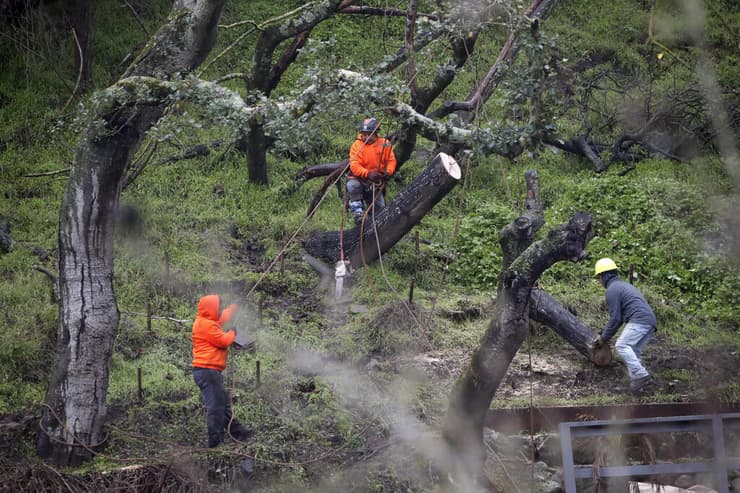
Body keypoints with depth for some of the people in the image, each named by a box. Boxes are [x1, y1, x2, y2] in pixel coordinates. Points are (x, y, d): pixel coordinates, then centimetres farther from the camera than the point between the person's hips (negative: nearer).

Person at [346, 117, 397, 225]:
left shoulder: (384, 144, -7)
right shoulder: (357, 145, -17)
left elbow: (391, 160, -4)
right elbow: (354, 166, -24)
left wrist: (388, 172, -25)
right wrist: (368, 174, -40)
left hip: (376, 181, 3)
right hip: (360, 178, -3)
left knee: (380, 208, 6)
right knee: (353, 185, -38)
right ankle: (357, 211, -26)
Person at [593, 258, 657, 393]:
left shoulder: (612, 290, 1)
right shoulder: (625, 286, 32)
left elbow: (615, 318, -4)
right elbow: (619, 317, 34)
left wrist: (604, 338, 7)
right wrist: (605, 334, 35)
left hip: (639, 320, -10)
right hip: (651, 321, 10)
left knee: (622, 345, -18)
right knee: (633, 353, 9)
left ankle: (640, 375, -29)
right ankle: (635, 383, -1)